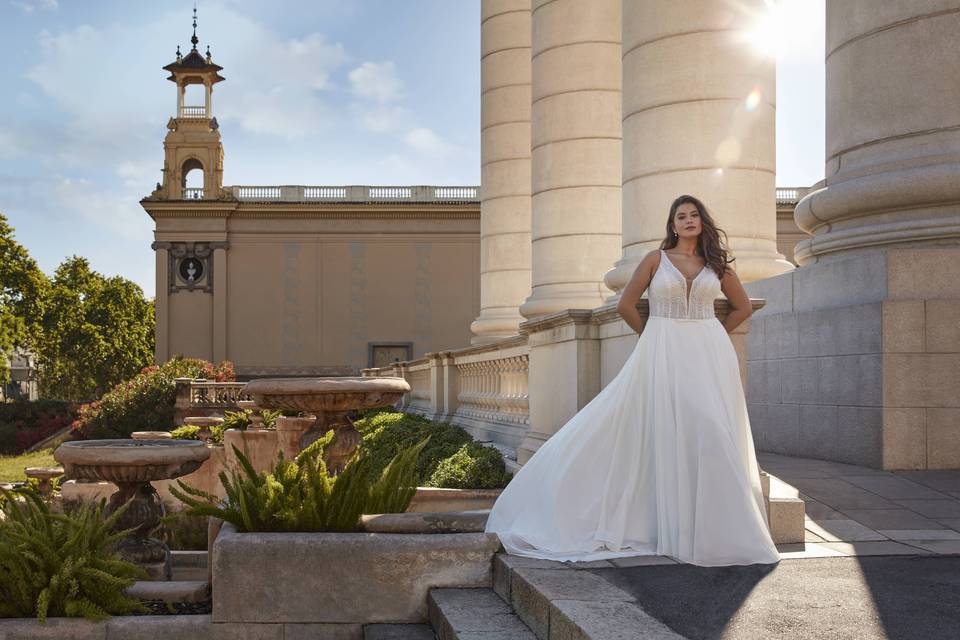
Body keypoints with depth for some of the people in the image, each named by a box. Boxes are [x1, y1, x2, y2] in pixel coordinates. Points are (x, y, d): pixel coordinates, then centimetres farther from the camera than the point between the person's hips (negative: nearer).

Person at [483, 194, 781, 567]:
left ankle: (712, 528, 5)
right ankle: (671, 527, 4)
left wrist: (711, 336, 11)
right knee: (665, 434, -4)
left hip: (709, 357, 2)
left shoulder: (717, 266, 11)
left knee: (710, 435, -4)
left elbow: (743, 307, 20)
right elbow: (626, 305, 5)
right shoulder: (656, 260, 4)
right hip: (664, 356, -2)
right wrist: (654, 338, 9)